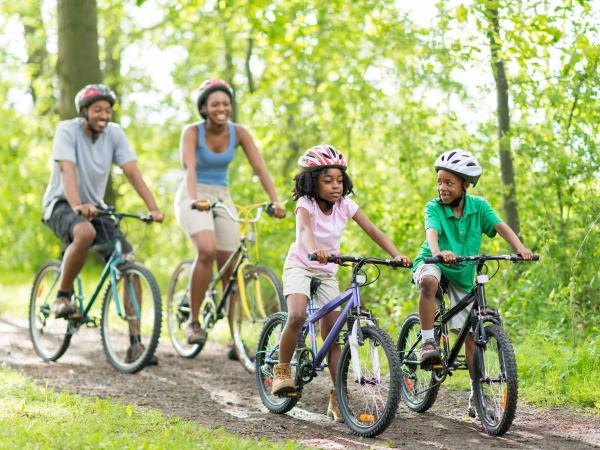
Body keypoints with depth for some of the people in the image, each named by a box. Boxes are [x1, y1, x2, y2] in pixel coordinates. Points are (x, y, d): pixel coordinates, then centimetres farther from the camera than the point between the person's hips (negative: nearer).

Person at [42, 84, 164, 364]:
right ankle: (62, 296, -17)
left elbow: (132, 172, -10)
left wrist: (153, 208, -24)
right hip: (60, 205, -5)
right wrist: (77, 206, -46)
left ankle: (135, 343, -10)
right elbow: (67, 171, -28)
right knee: (85, 232, -40)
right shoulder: (68, 130, -14)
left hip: (95, 207, 5)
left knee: (129, 263, -12)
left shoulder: (114, 133, -3)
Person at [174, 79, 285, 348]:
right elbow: (189, 166, -29)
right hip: (193, 198, -4)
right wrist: (194, 199, -47)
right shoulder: (192, 132, -13)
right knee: (207, 250, -31)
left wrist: (275, 201, -26)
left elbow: (259, 167, -11)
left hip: (222, 198, 4)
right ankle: (193, 322, -17)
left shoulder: (238, 133, -3)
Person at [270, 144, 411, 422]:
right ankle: (282, 370, -11)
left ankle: (338, 398, 6)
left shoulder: (345, 204, -7)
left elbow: (372, 231, -12)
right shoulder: (306, 203, -18)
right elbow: (305, 229, -40)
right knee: (297, 316, -31)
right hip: (300, 267, -4)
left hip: (327, 274, 4)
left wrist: (397, 255, -27)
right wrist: (314, 251, -62)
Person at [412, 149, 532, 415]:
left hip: (462, 274, 3)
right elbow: (431, 231, -33)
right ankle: (428, 343, -30)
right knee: (429, 281, -40)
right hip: (432, 263, -3)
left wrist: (519, 247, -39)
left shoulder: (478, 206, -7)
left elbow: (500, 226, -20)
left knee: (470, 332, -1)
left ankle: (477, 392, 9)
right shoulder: (434, 208, -15)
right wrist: (437, 251, -56)